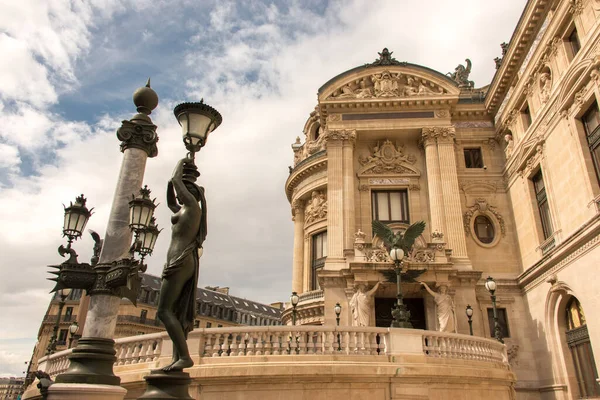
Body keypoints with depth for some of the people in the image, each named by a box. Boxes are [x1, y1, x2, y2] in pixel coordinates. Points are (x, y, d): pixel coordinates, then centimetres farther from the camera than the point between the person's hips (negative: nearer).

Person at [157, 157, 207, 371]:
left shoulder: (192, 203, 0)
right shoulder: (185, 210, 26)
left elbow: (175, 180, 2)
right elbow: (170, 203, 41)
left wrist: (181, 165, 20)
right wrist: (171, 182, 36)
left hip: (181, 261, -10)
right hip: (188, 263, 10)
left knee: (164, 310, -15)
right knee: (178, 313, 3)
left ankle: (185, 356, -23)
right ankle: (177, 359, -1)